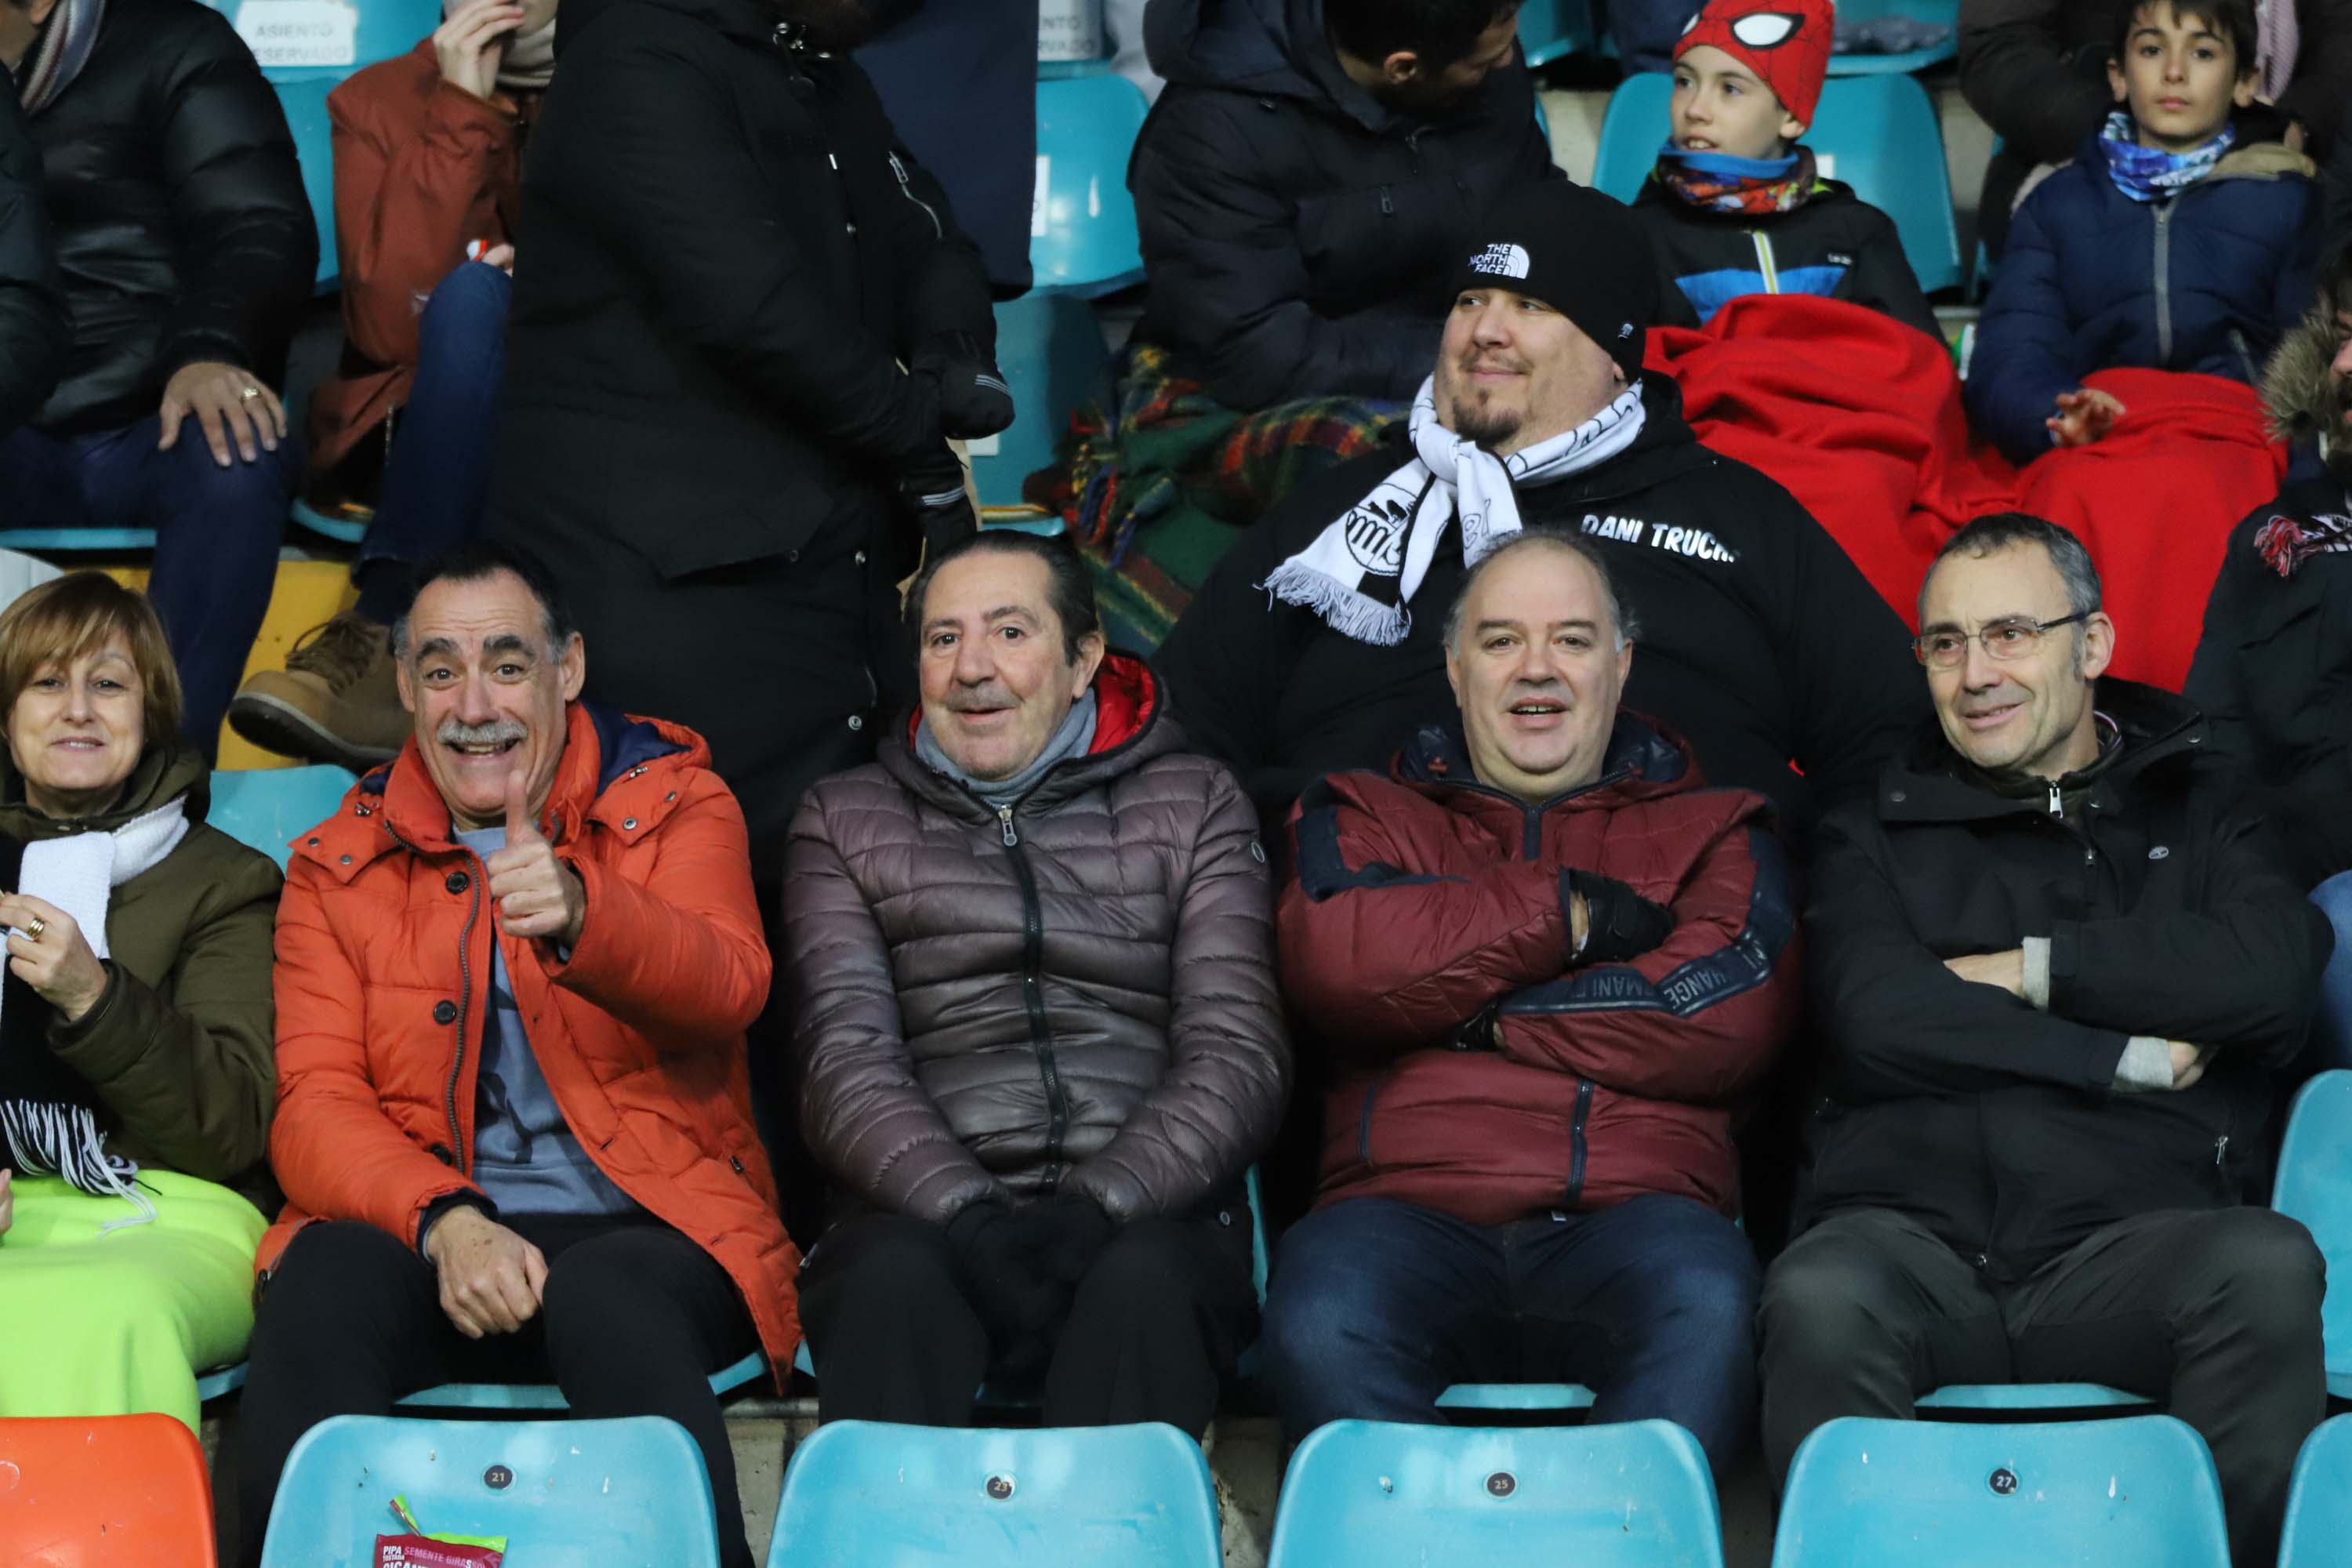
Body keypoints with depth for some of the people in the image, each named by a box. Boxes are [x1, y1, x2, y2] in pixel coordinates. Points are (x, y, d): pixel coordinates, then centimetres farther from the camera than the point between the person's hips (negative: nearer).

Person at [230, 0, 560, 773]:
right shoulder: (380, 101, 1)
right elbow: (391, 330, -13)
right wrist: (462, 116, -17)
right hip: (424, 433, 0)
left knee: (474, 294, -28)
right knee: (476, 292, -30)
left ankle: (384, 638, -34)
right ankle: (393, 659, -39)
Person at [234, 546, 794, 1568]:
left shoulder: (673, 802, 9)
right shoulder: (338, 863, 14)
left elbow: (727, 990, -12)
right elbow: (313, 1107, 4)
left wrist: (579, 915, -34)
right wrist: (443, 1219, -17)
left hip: (648, 1227, -1)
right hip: (421, 1233, 2)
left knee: (612, 1299, -37)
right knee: (319, 1286, -32)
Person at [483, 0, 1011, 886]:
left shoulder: (827, 81, 19)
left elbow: (930, 243, 19)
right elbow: (749, 302, -21)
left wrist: (952, 356, -5)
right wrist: (916, 429, -10)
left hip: (833, 572, 9)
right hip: (666, 582, -9)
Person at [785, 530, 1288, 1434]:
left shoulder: (1194, 806, 19)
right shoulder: (846, 821, 20)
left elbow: (1238, 1052, 6)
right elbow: (844, 1061, 5)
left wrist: (1103, 1202, -14)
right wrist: (968, 1210, -15)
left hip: (1144, 1215, 0)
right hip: (929, 1216, 0)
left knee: (1147, 1275, -37)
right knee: (893, 1274, -36)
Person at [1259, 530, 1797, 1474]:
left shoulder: (1709, 827, 25)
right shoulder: (1363, 812, 26)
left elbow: (1731, 1017, 2)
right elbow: (1330, 963, 1)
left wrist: (1470, 1011, 2)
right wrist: (1567, 912, 4)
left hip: (1631, 1209, 0)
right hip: (1411, 1206, 0)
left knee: (1708, 1307, -37)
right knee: (1320, 1319, -36)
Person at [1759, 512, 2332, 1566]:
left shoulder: (2197, 808, 21)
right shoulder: (1877, 833, 21)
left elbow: (2276, 970, -1)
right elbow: (1877, 1018, 1)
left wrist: (2029, 968, 2)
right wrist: (2130, 1060, 0)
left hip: (2130, 1236, 0)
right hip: (1914, 1230, 0)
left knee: (2270, 1268, -34)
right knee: (1818, 1299, -35)